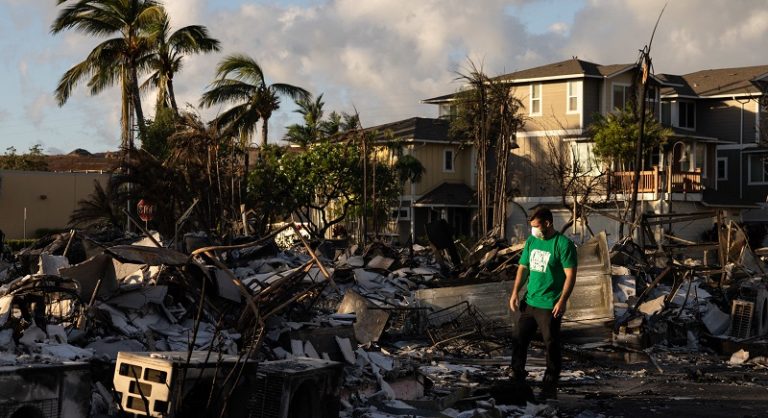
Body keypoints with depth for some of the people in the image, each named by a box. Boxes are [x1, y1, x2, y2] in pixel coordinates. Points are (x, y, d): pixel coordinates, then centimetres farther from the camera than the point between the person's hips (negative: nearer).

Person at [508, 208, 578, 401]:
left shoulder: (563, 244, -12)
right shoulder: (532, 240, 8)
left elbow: (570, 275, -14)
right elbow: (523, 267, 15)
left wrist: (562, 301, -20)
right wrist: (515, 292, 6)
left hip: (549, 306, -7)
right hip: (529, 302, 7)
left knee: (552, 346, 1)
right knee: (519, 340, 11)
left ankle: (550, 388, 10)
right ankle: (517, 380, 25)